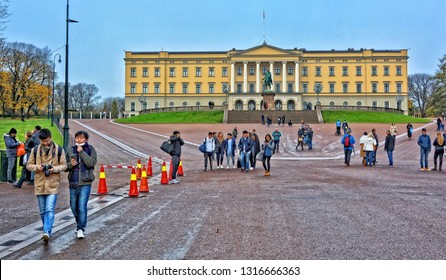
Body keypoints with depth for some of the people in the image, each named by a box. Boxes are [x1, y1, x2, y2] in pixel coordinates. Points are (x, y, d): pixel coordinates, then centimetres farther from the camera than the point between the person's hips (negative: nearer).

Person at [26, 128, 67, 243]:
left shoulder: (59, 150, 0)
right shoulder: (35, 150, 5)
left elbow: (64, 165, 3)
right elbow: (29, 165, 9)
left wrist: (55, 168, -16)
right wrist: (36, 167, -12)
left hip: (53, 184, -3)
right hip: (39, 184, 3)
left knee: (50, 210, -14)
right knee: (42, 211, 13)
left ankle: (47, 232, -19)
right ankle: (46, 231, 28)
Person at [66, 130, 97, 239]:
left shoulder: (91, 150, -1)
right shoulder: (70, 150, 8)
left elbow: (91, 163, -18)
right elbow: (64, 167, 12)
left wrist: (81, 152, -15)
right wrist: (70, 164, -9)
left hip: (85, 183, -4)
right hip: (73, 183, 4)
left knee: (82, 207, -13)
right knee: (74, 207, 15)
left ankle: (80, 229, -8)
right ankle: (80, 225, 36)